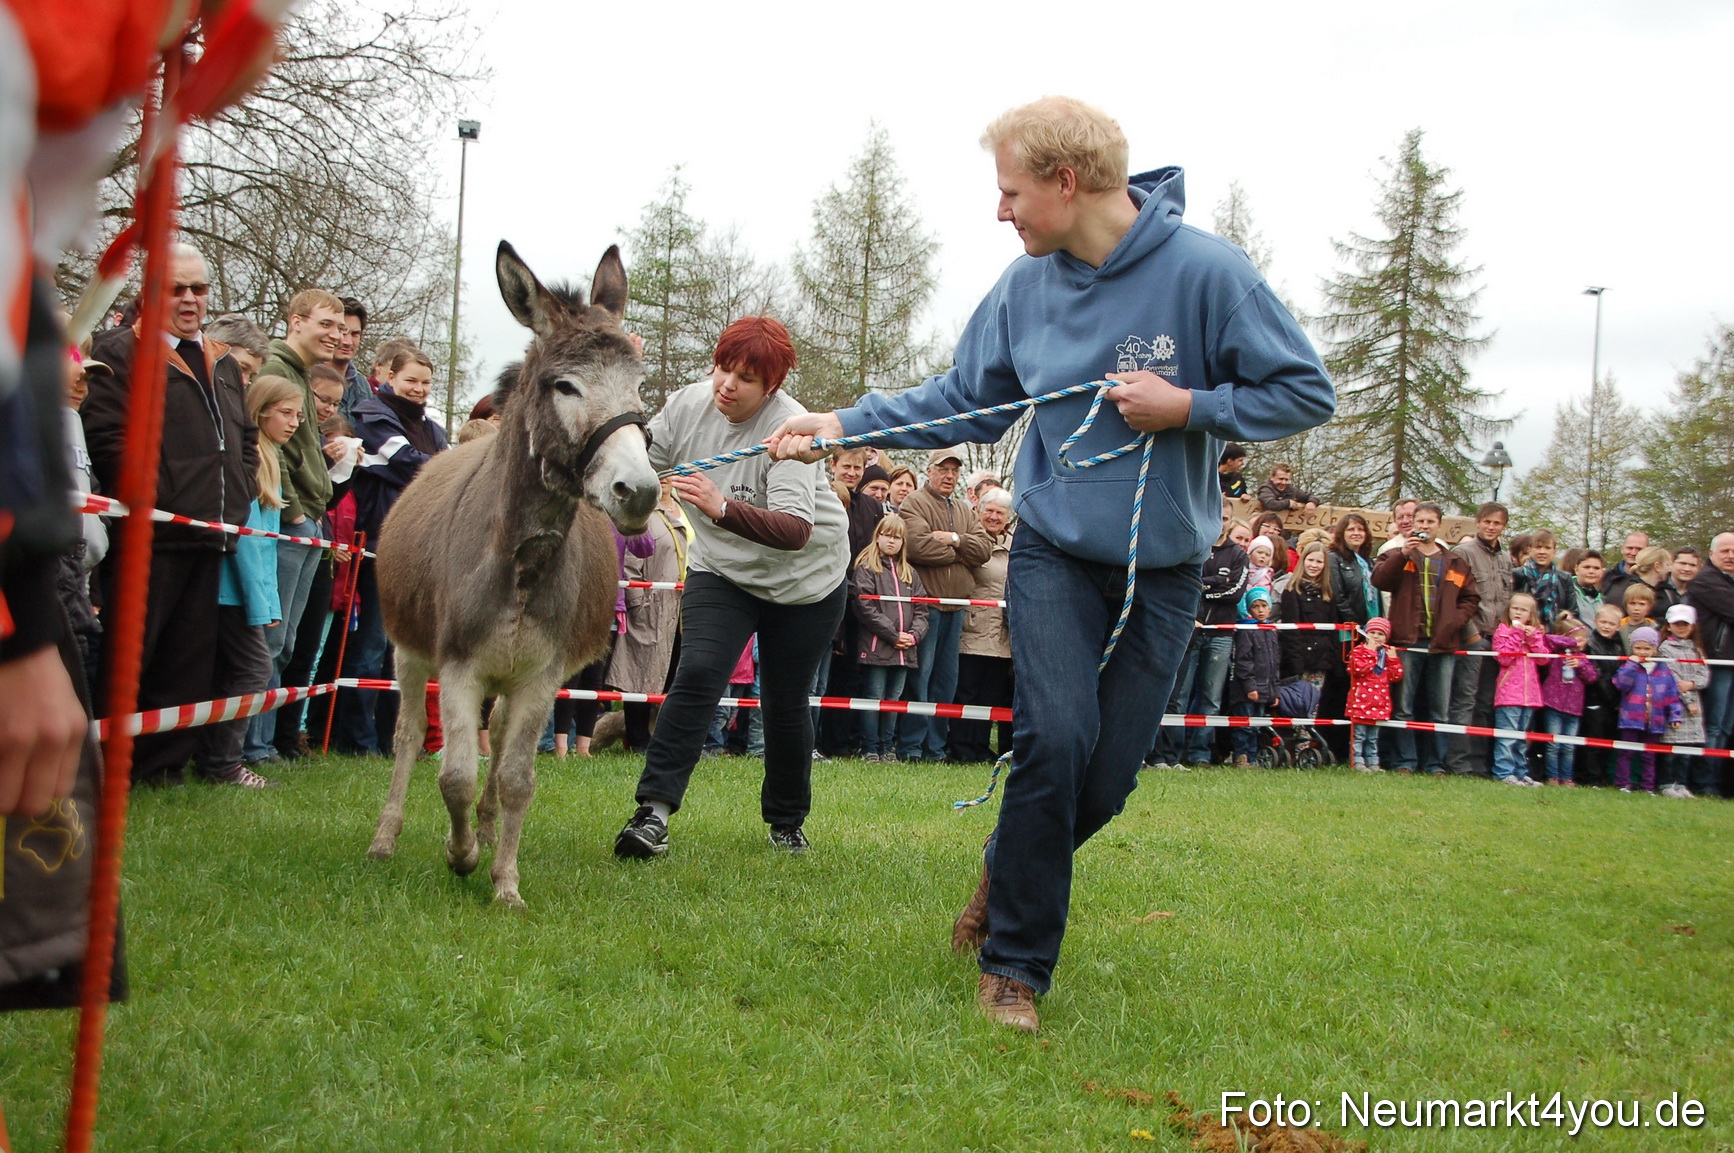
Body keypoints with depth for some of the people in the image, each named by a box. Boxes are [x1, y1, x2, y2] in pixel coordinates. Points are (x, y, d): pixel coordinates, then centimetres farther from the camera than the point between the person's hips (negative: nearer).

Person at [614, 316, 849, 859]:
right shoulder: (688, 404, -13)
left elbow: (795, 530, -41)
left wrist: (722, 508, -55)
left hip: (806, 578, -3)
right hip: (720, 570, 3)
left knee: (785, 702, 4)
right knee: (698, 673, -19)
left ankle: (788, 821, 28)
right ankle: (653, 811, -20)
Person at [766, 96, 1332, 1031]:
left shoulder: (1204, 269, -15)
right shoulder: (1026, 286, -3)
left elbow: (1306, 392, -10)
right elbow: (961, 400, 7)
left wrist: (1188, 407, -20)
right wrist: (846, 425, -1)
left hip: (1161, 568, -1)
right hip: (1053, 552, 1)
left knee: (1108, 773, 3)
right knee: (1057, 735, -17)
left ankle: (1010, 869, 36)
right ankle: (1014, 962, -1)